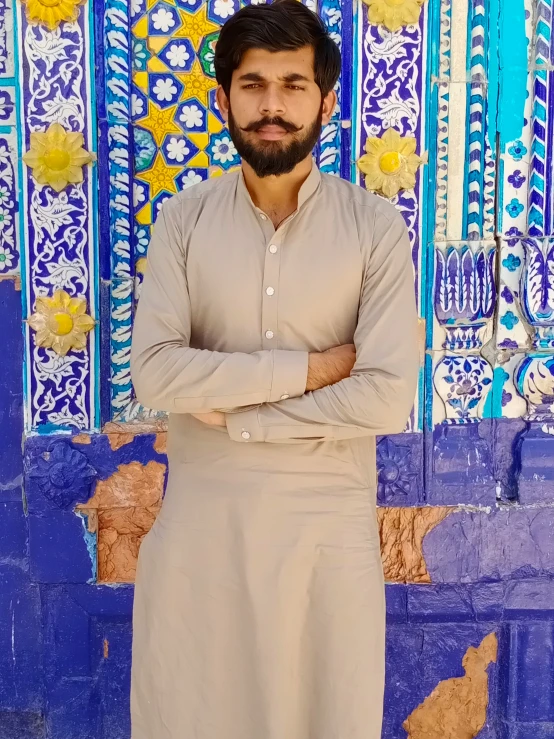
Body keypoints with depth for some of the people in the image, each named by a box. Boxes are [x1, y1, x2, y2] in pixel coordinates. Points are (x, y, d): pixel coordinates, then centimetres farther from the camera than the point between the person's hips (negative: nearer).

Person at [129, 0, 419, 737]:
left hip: (329, 517, -1)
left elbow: (388, 397, -14)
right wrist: (309, 368, -14)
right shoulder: (184, 220, -2)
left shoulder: (376, 226, -6)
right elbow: (153, 373, -12)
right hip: (203, 515, 1)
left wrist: (233, 413, -13)